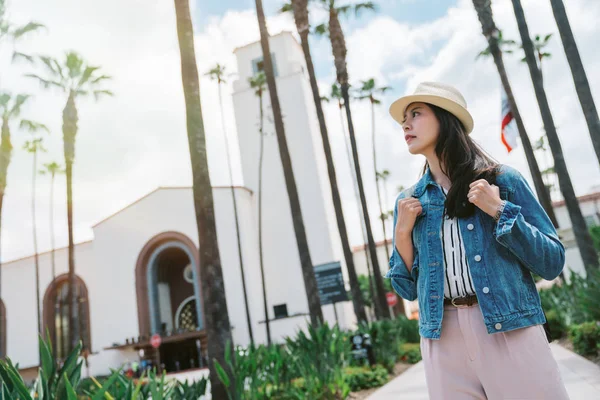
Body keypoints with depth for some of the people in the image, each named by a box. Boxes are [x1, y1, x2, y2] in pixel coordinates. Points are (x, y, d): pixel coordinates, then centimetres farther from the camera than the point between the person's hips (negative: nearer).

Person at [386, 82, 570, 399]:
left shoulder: (502, 180, 0)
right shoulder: (408, 202, 8)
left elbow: (552, 263, -1)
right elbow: (407, 289, 10)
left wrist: (499, 211, -12)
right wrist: (402, 233, -4)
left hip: (512, 331, -2)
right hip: (442, 341, 3)